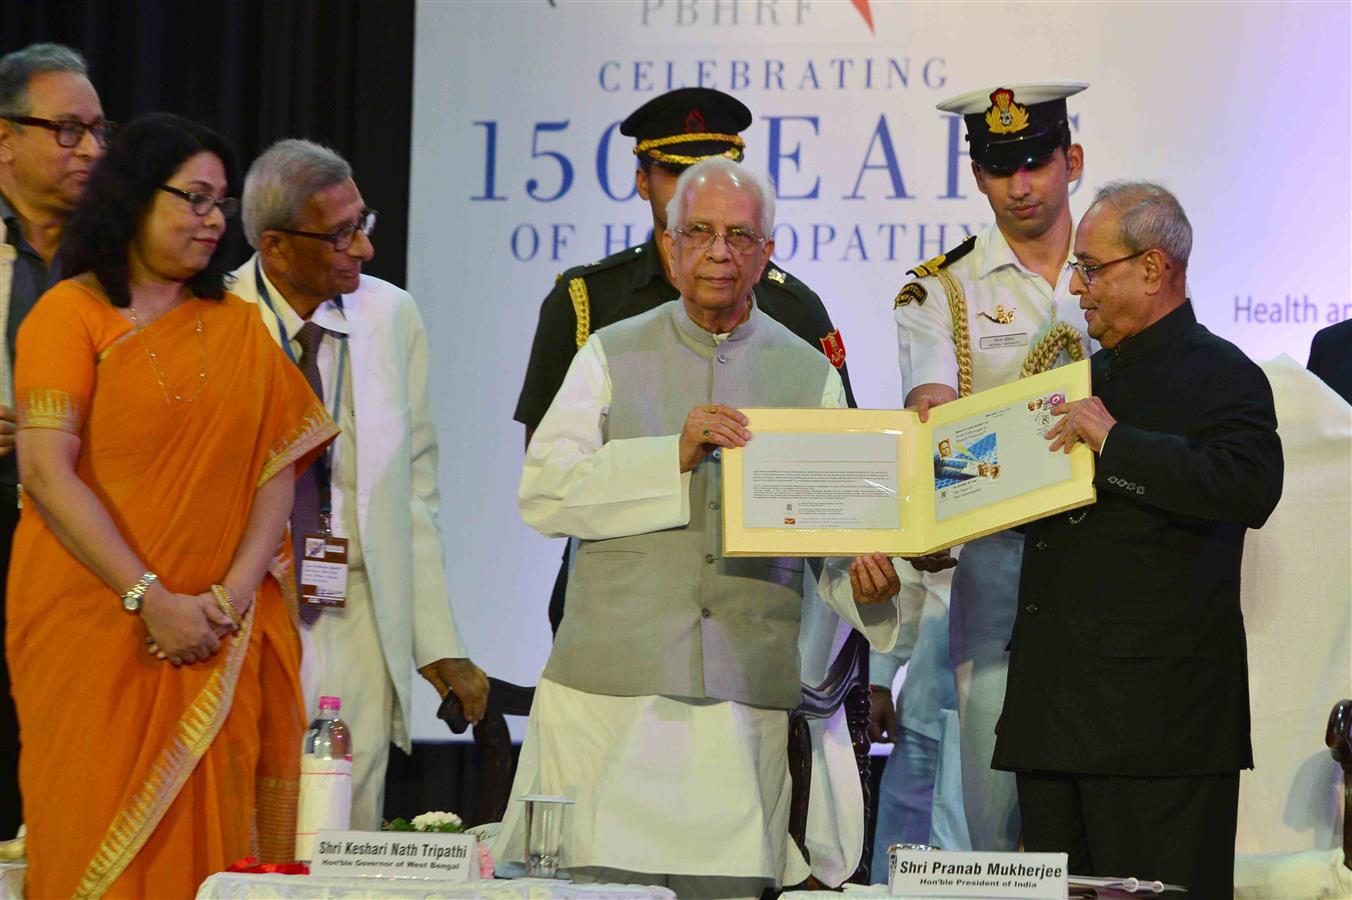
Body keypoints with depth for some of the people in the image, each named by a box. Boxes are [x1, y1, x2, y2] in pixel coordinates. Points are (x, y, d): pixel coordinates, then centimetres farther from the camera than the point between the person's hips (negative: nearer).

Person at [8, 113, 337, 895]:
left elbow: (278, 468, 6)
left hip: (220, 645, 4)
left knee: (208, 836, 1)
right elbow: (47, 474, -10)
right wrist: (150, 600, -15)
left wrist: (233, 595, -9)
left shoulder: (239, 326, 13)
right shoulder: (69, 314, -1)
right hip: (94, 627, -4)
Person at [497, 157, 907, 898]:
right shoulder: (613, 356, 8)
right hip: (610, 691, -1)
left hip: (747, 701, 1)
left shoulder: (810, 375, 12)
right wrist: (674, 458, -14)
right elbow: (541, 493, -4)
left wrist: (865, 582, -12)